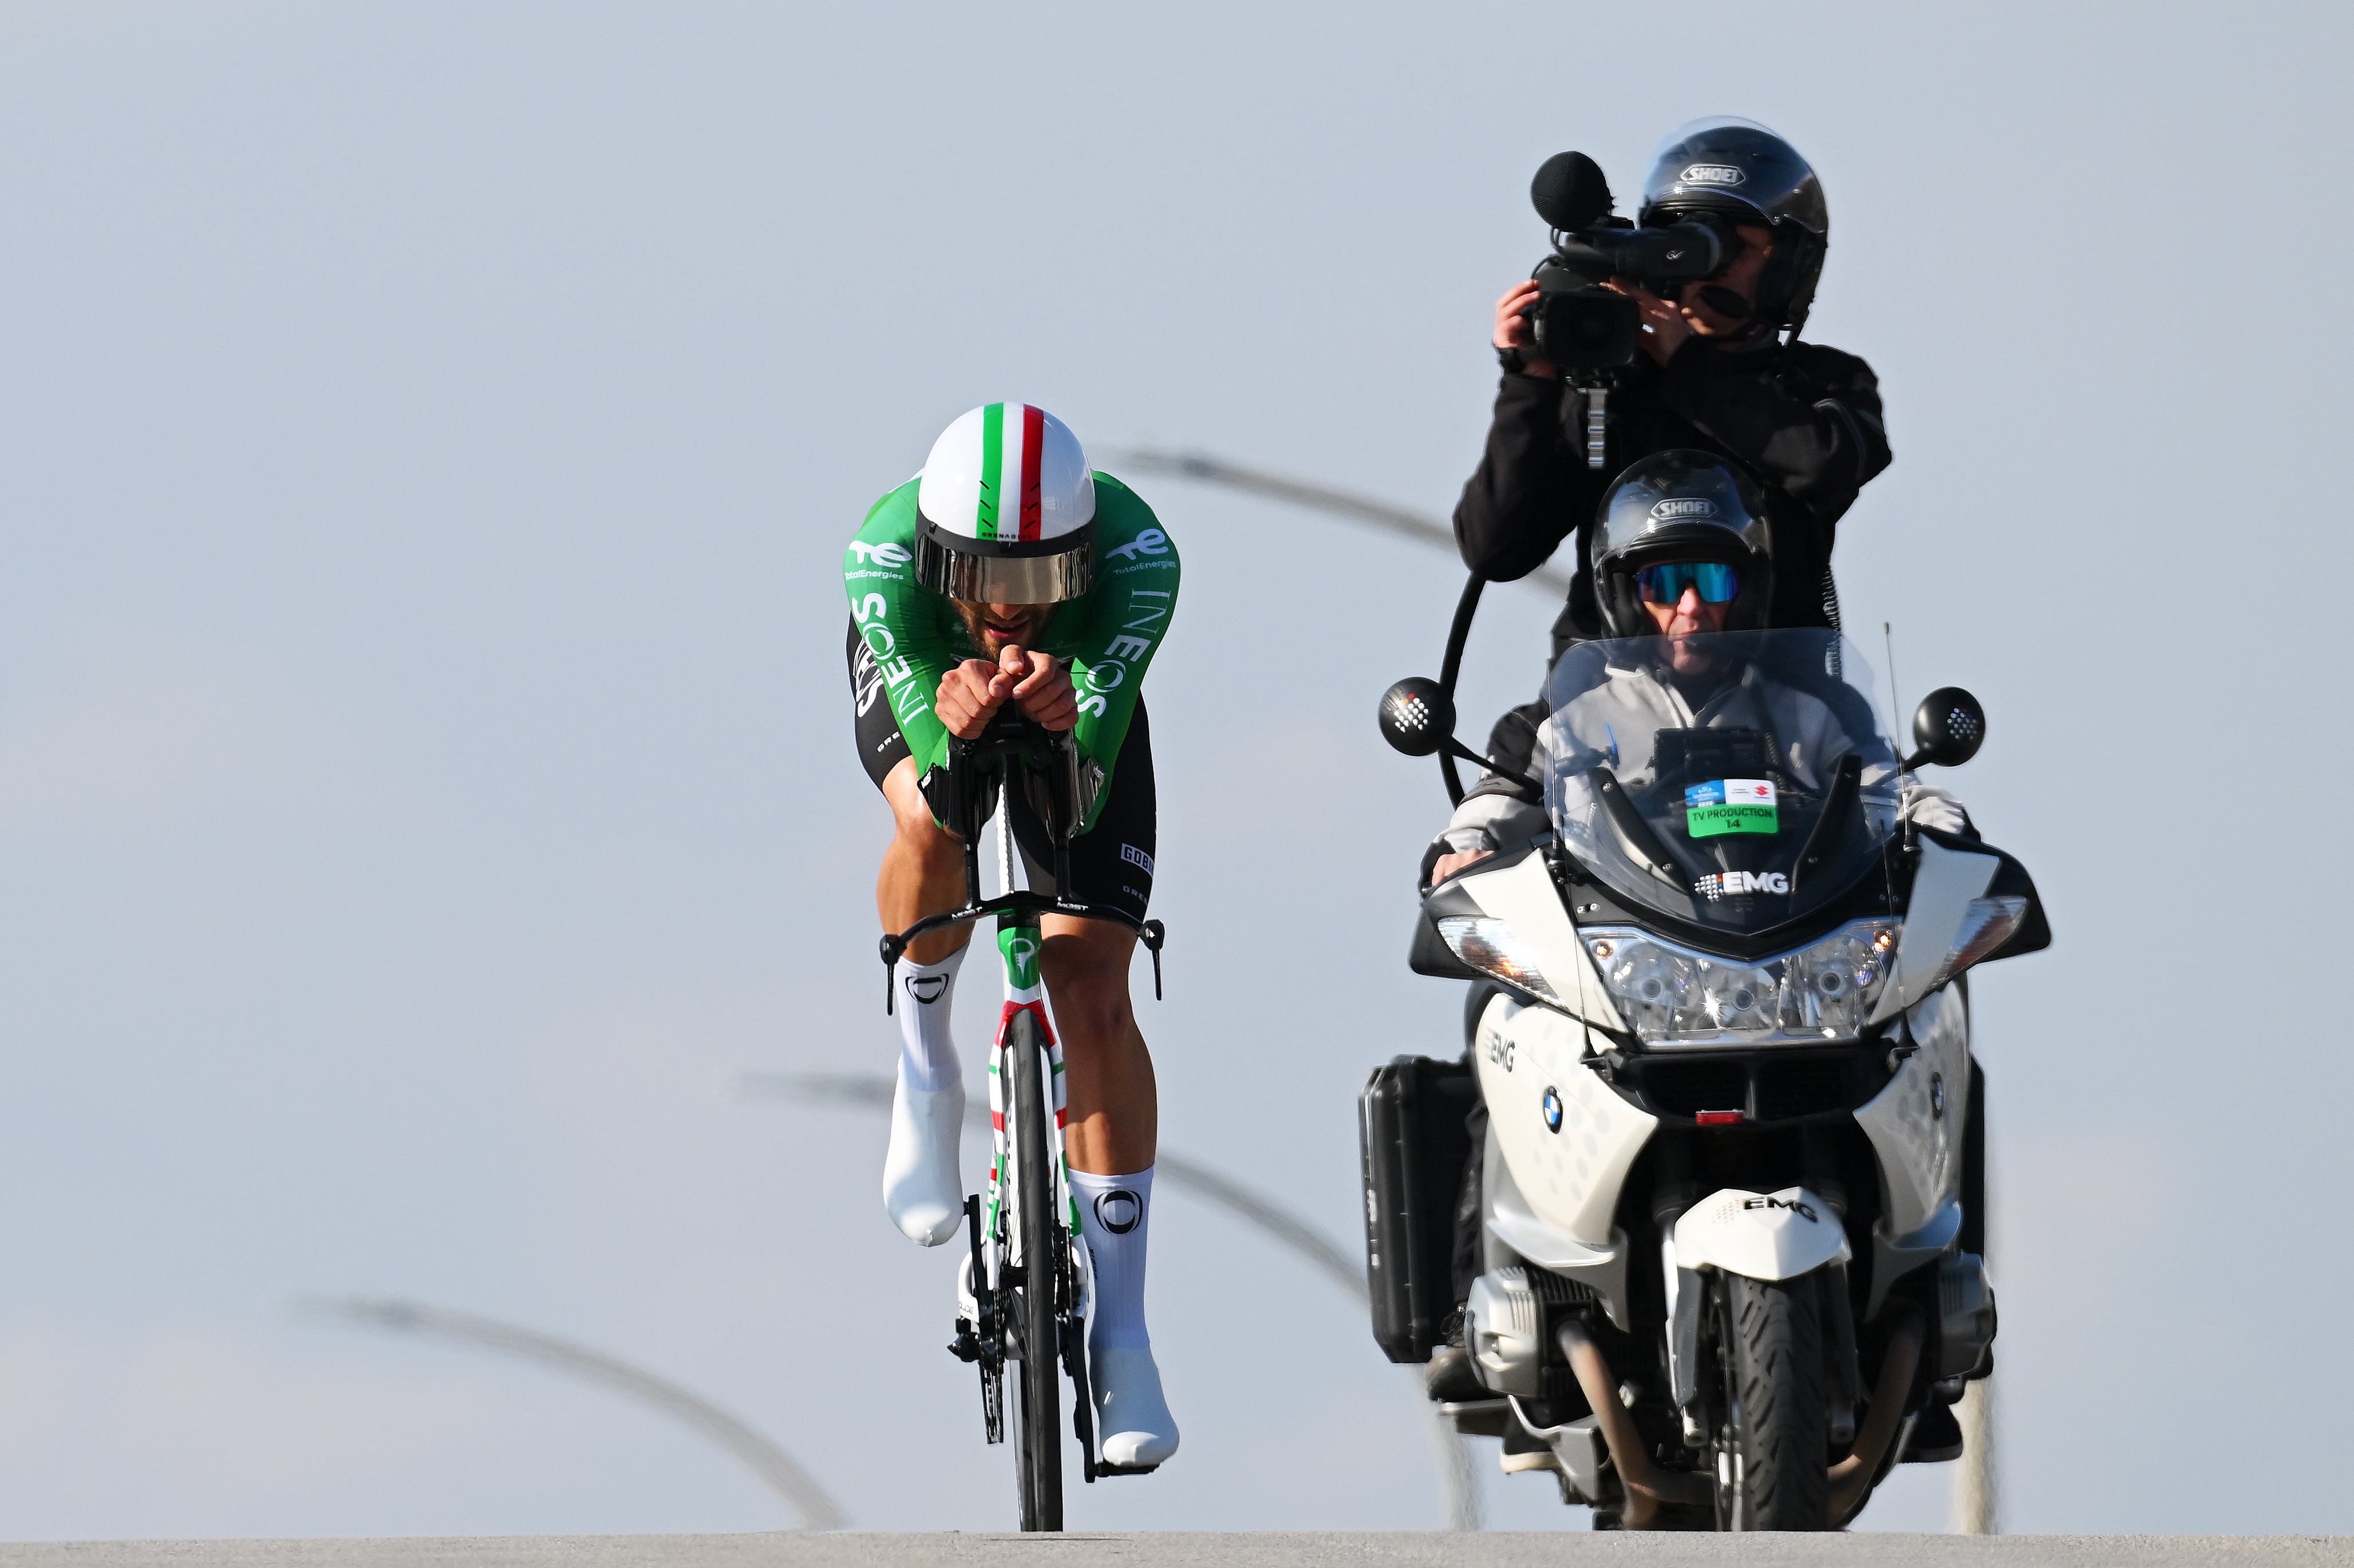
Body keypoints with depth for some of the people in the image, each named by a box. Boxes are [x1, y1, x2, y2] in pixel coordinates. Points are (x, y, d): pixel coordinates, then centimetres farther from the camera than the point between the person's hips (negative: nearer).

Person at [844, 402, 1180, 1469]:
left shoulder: (1136, 558, -41)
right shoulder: (885, 558, -41)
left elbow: (1086, 798, -43)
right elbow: (935, 780, -42)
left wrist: (1066, 726, -64)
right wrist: (953, 728, -64)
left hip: (1079, 697, 0)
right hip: (921, 672, 0)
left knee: (1094, 994, -10)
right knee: (934, 825, -35)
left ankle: (1122, 1337, -3)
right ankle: (926, 1081, -5)